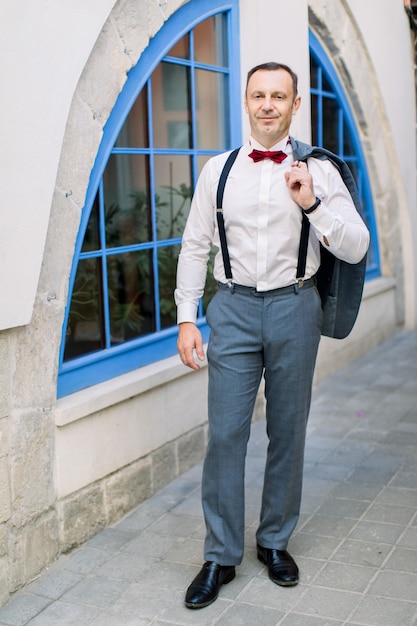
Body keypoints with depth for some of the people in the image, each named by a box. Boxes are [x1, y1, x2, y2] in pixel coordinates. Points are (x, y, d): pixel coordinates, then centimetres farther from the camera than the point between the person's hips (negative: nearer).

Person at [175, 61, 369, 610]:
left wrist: (312, 204, -19)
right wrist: (187, 318, 2)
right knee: (225, 434, -2)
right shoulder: (218, 170, 4)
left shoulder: (318, 171, 0)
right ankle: (221, 555, 12)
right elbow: (195, 247, 8)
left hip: (294, 307, 0)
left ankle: (276, 540, 28)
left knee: (288, 432, 9)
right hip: (233, 306, 0)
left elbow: (356, 250, -4)